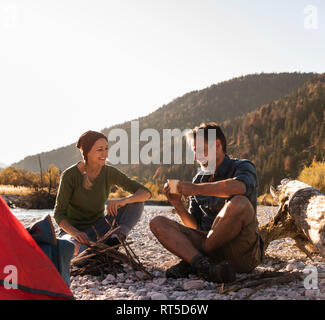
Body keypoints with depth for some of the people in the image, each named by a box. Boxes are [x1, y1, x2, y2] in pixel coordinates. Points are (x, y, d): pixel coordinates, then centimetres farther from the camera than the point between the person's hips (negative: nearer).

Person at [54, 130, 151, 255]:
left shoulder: (110, 173, -7)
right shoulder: (69, 175, -17)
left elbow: (146, 192, -11)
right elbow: (59, 214, -15)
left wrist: (124, 200, -32)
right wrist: (75, 233, -34)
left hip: (97, 230, 3)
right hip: (72, 231, -3)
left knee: (136, 203, -14)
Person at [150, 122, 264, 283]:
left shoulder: (243, 167, 0)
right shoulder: (199, 179, 17)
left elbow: (239, 187, -28)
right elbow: (194, 226, 16)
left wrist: (196, 189, -25)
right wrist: (178, 205, -1)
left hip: (243, 254, -5)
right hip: (209, 245, 5)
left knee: (240, 203, -34)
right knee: (158, 223, -7)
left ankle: (191, 262, -18)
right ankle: (203, 266, -32)